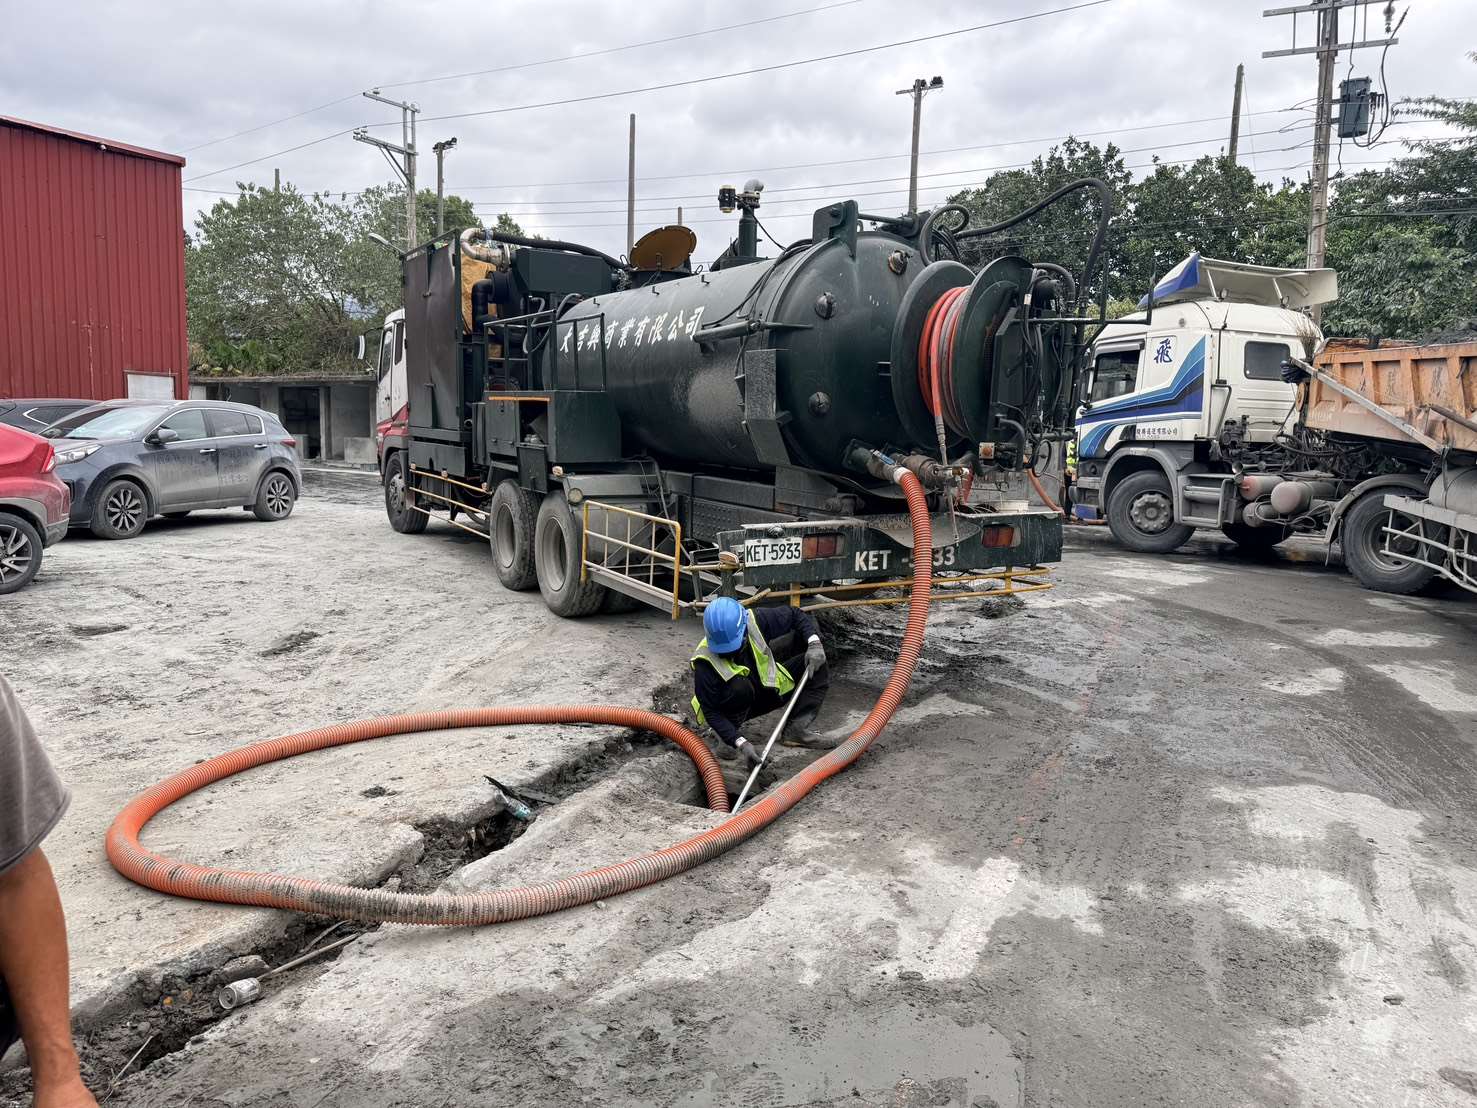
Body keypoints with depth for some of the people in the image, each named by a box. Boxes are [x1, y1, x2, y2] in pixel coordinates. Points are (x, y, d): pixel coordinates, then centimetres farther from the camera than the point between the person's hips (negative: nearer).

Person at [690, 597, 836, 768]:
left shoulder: (756, 621, -24)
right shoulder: (705, 663, -32)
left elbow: (796, 615, -8)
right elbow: (711, 712, -27)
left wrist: (815, 643, -23)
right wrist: (741, 743, -37)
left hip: (766, 689, 5)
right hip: (733, 707, -5)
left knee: (817, 666, -9)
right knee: (739, 687, -39)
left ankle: (796, 729, -12)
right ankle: (727, 738, -15)